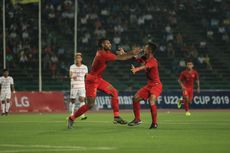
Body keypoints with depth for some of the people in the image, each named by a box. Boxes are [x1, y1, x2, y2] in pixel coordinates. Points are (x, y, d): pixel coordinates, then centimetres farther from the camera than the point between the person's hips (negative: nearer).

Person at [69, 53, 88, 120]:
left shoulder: (85, 67, 6)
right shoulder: (72, 67, -2)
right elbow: (70, 75, -16)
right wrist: (73, 76, -39)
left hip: (82, 86, 1)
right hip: (74, 86, -1)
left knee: (82, 99, -15)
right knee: (73, 100, 4)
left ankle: (82, 115, -20)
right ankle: (72, 114, 22)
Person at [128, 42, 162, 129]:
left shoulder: (153, 61, -21)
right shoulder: (144, 58, 4)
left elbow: (145, 66, -40)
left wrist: (136, 69, -59)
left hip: (156, 85, -9)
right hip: (149, 85, 9)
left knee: (151, 101, -27)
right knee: (135, 98, 5)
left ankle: (154, 123, -15)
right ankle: (137, 119, 18)